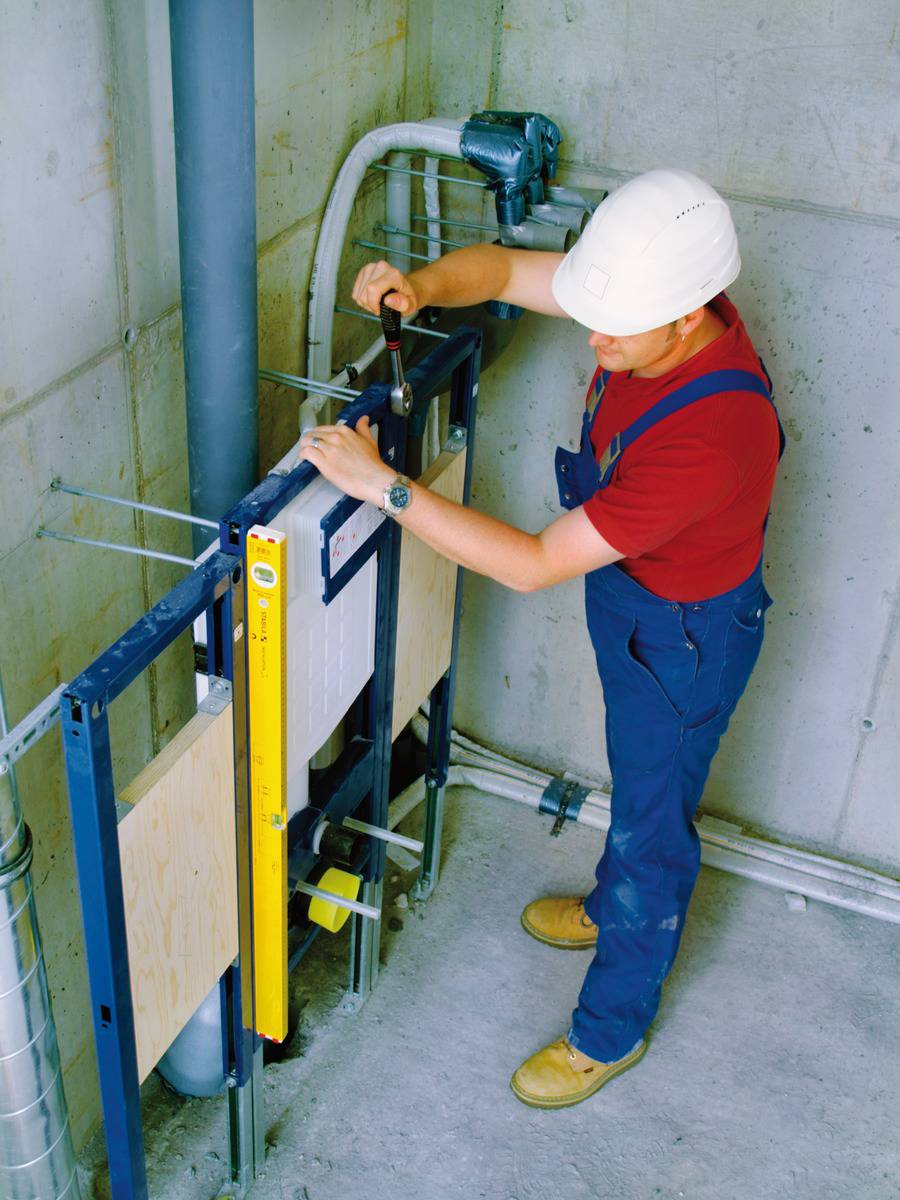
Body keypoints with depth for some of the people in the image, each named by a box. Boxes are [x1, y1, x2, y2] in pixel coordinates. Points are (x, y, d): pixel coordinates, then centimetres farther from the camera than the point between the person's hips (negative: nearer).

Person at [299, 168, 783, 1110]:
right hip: (624, 595, 8)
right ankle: (613, 906, 60)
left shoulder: (711, 438, -43)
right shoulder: (651, 296, -19)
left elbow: (533, 565, -38)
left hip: (684, 637, -8)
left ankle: (610, 1030, 36)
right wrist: (419, 286, -30)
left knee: (652, 819, 12)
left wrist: (384, 486, -36)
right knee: (636, 776, 31)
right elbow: (504, 268, -7)